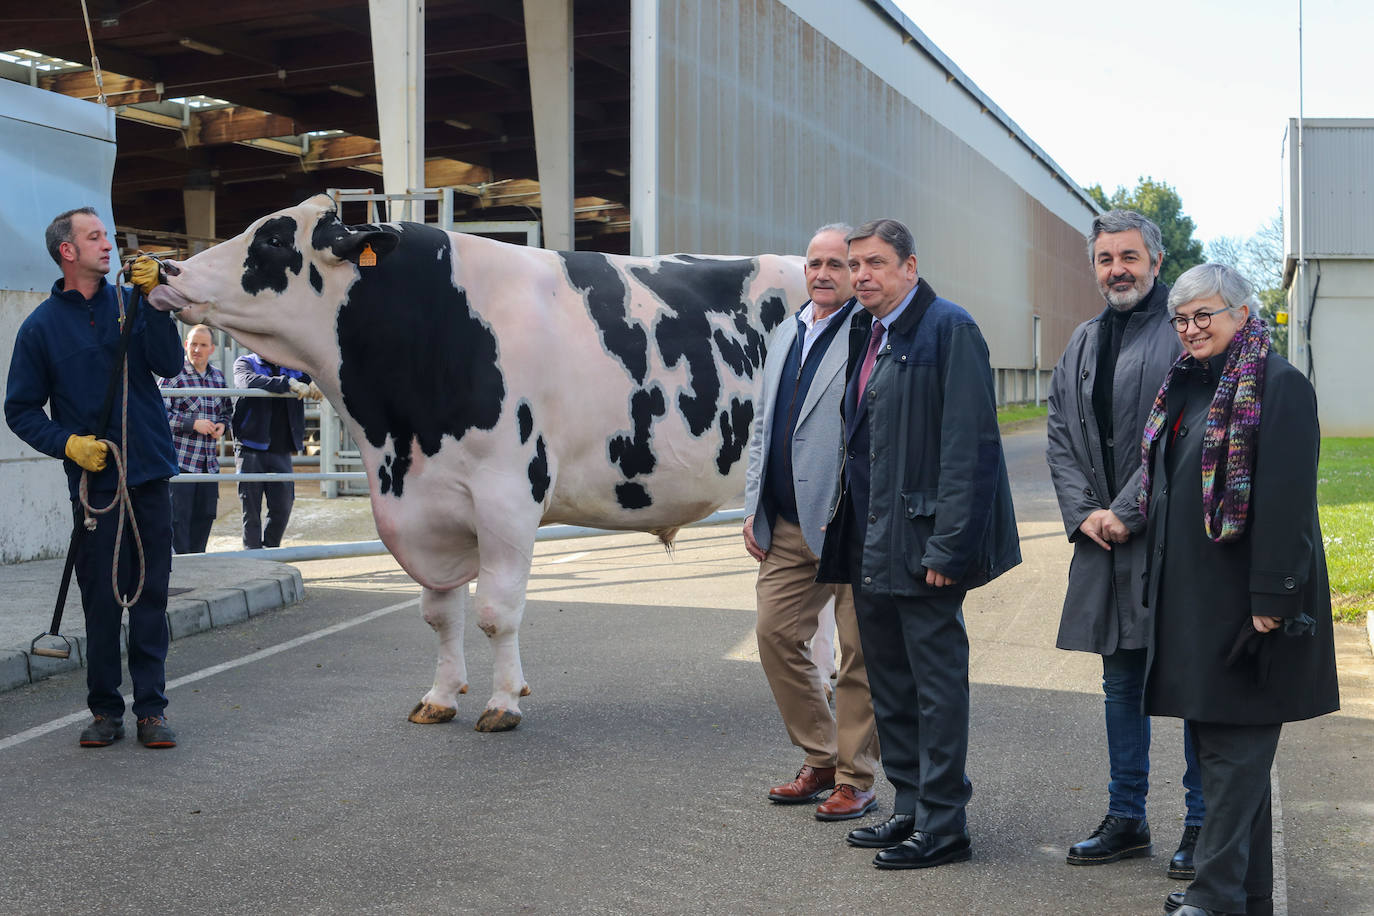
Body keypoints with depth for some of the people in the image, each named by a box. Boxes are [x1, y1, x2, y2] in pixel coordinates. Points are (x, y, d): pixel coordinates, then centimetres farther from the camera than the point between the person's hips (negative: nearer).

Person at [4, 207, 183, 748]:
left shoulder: (130, 303, 7)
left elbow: (169, 365, -7)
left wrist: (154, 300, -14)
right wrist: (67, 443, -11)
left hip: (151, 476, 2)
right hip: (94, 481, -2)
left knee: (151, 596, 4)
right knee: (101, 602, 2)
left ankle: (151, 709, 11)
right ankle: (105, 710, 15)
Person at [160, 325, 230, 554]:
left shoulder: (218, 376, 13)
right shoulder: (174, 375, -5)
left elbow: (225, 411, 24)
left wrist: (222, 425, 2)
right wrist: (193, 423, -18)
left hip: (209, 462, 6)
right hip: (180, 460, -6)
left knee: (205, 515, 10)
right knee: (178, 517, -6)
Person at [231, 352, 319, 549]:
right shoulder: (245, 363, 1)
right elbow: (249, 381, -20)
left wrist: (315, 381, -11)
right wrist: (288, 383, -30)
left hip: (281, 450, 4)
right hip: (251, 449, -4)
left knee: (283, 507, 4)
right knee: (251, 510, 1)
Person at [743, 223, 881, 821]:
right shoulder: (785, 336, 16)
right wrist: (753, 507, 16)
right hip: (787, 527, 8)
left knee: (859, 652, 2)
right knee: (776, 635, 8)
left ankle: (855, 781, 14)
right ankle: (820, 761, 24)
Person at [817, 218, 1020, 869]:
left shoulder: (949, 329, -12)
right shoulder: (866, 334, 14)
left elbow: (969, 445, -18)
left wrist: (947, 546, -21)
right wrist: (849, 531, 13)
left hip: (921, 538, -9)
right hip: (871, 543, 9)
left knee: (936, 682, 0)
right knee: (890, 685, 16)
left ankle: (943, 826, 9)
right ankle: (910, 809, 28)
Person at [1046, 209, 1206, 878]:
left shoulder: (1184, 332, -8)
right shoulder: (1084, 342, 14)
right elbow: (1060, 435, 13)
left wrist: (1127, 512, -15)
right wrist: (1082, 513, -1)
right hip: (1103, 543, 7)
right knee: (1121, 683, 14)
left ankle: (1202, 823, 14)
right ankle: (1127, 819, 25)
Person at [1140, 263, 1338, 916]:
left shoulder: (1279, 386, -12)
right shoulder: (1185, 385, 14)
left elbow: (1287, 502, -18)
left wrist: (1271, 599, -21)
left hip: (1242, 600, -9)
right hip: (1188, 595, 9)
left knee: (1235, 748, -4)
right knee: (1214, 741, 13)